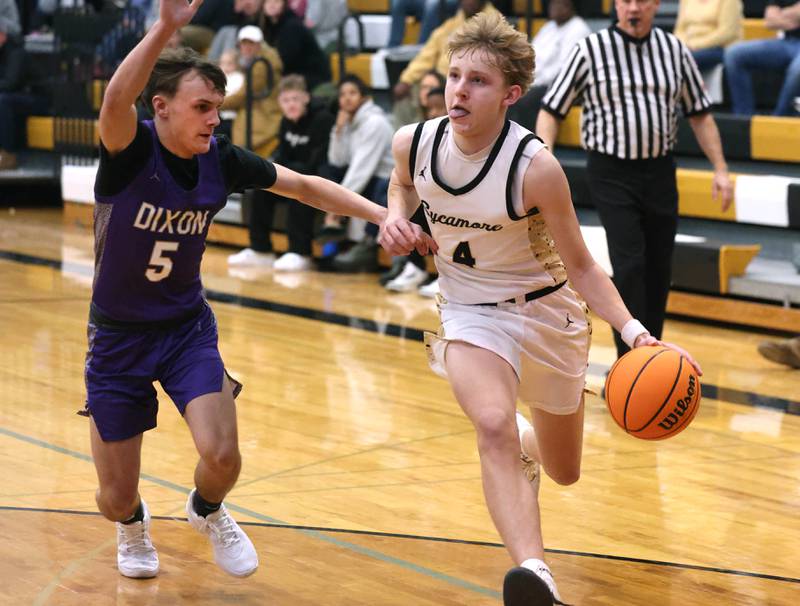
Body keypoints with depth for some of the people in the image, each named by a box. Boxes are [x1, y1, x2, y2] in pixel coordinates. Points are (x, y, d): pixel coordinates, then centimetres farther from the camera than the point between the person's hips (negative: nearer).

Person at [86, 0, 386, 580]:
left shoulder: (221, 159, -10)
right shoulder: (131, 150, -22)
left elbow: (305, 185, 3)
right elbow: (116, 102, -46)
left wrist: (384, 215, -4)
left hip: (187, 328, 3)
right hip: (117, 336, -2)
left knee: (222, 455, -18)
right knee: (116, 498, 2)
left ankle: (207, 510, 21)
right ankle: (133, 524, 42)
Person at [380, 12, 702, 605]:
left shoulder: (535, 167, -26)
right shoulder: (413, 143, -13)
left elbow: (580, 267, -17)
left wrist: (634, 330, -31)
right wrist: (396, 219, -7)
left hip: (548, 311, -1)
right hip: (472, 314, 1)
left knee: (565, 472, 17)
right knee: (493, 423, -32)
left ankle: (525, 442, 54)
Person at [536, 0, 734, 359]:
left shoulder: (675, 50, 6)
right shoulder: (590, 50, -4)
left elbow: (699, 113, 12)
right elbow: (551, 110, -2)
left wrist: (720, 168, 5)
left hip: (660, 172, 4)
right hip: (611, 173, -4)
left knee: (658, 269, 9)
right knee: (630, 265, -13)